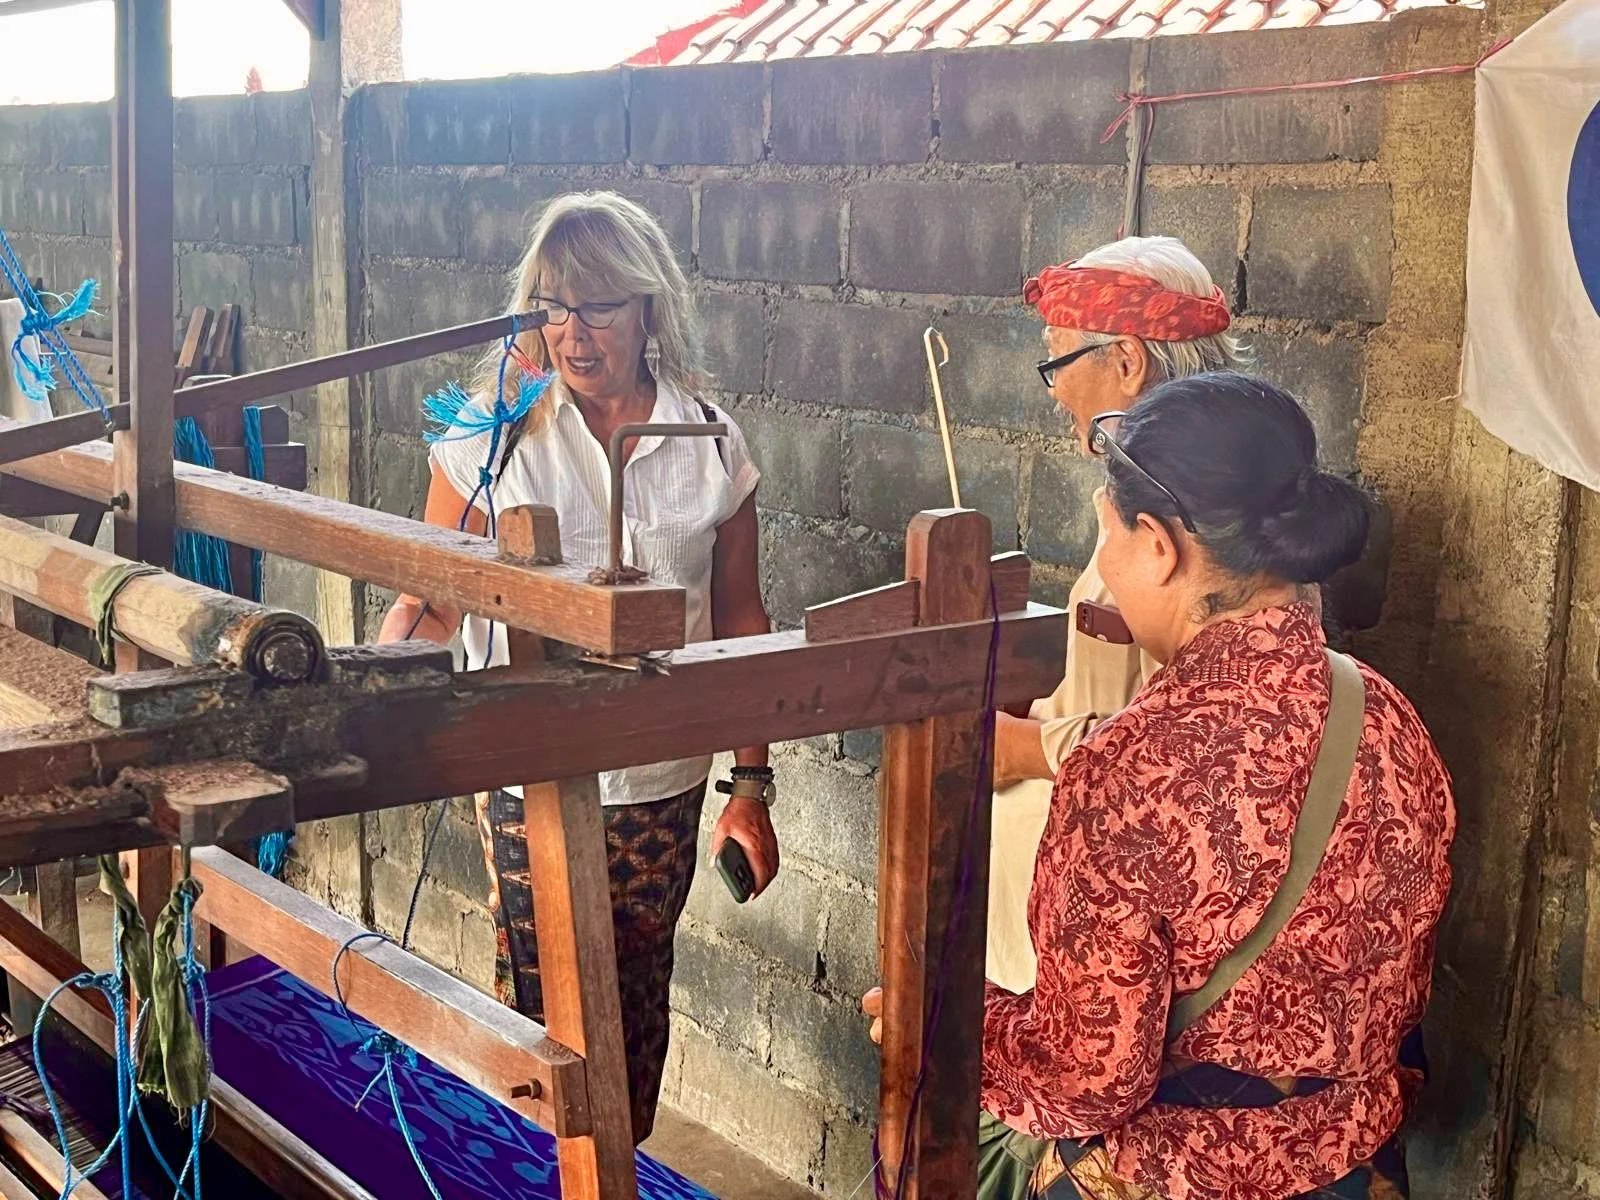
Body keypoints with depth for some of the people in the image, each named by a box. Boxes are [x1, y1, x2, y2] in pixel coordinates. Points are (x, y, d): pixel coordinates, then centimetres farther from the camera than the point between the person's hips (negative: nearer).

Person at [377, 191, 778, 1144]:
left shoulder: (712, 446, -1)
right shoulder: (492, 433, -7)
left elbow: (739, 623, 5)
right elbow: (433, 601, -6)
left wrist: (752, 787, 5)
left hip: (664, 787, 2)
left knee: (640, 1002, 16)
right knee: (546, 1012, 4)